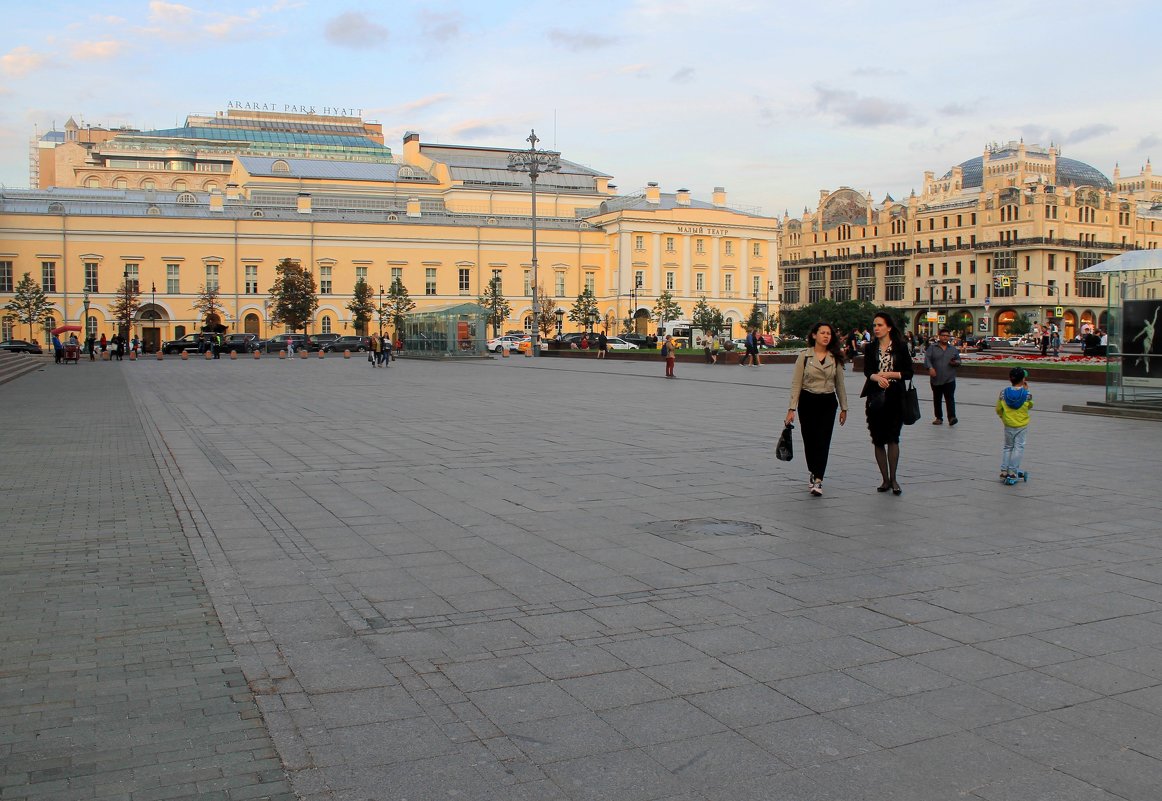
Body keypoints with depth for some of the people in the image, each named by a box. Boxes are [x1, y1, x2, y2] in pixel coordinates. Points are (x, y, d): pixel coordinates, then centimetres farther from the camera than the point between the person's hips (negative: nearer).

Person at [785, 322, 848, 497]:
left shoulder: (835, 358, 3)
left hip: (828, 403, 1)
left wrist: (843, 408, 12)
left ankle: (818, 481, -10)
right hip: (807, 402, -1)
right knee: (809, 440, 7)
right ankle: (814, 473, 29)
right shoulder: (804, 356, -3)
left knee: (823, 441, -8)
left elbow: (839, 384, 11)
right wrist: (792, 409, -10)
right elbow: (796, 383, -4)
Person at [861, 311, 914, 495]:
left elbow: (908, 373, -1)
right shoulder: (870, 348, 7)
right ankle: (885, 479, 13)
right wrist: (877, 377, -24)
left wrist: (888, 374, -12)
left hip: (895, 397, -2)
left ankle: (893, 478, 6)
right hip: (876, 397, 2)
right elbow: (867, 372, -4)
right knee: (878, 440, 4)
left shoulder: (900, 347, 1)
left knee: (893, 438, -5)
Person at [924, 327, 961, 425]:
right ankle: (939, 418, 18)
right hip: (936, 379, 0)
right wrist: (930, 368, -24)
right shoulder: (932, 347, 4)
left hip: (949, 379, 0)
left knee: (950, 399, -10)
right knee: (937, 399, 8)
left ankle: (952, 417, -15)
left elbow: (959, 360, 17)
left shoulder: (953, 349, 12)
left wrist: (955, 362, -7)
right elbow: (927, 358, -7)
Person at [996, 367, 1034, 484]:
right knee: (1018, 447, 5)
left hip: (1008, 425, 2)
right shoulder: (1027, 394, -13)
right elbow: (1030, 405, 7)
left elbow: (998, 409, -1)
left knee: (1007, 447, 15)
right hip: (1022, 425, -2)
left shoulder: (1003, 393, -9)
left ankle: (1004, 471, 13)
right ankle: (1013, 472, 2)